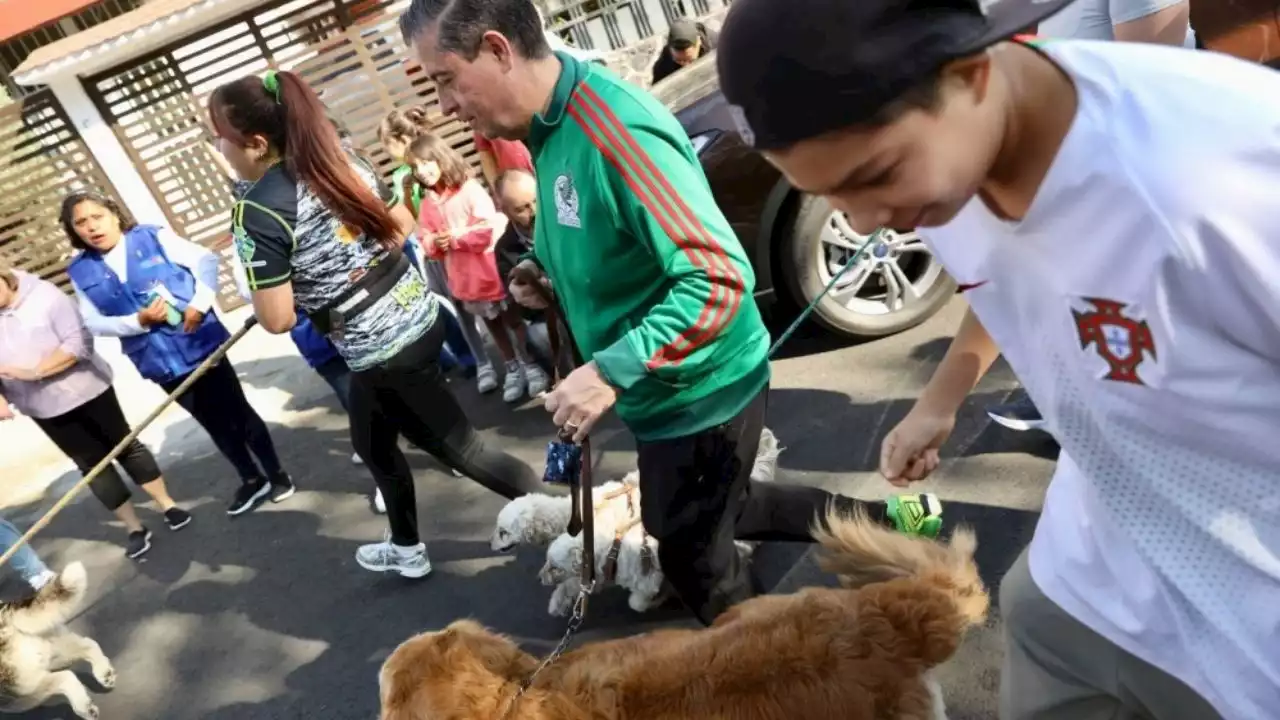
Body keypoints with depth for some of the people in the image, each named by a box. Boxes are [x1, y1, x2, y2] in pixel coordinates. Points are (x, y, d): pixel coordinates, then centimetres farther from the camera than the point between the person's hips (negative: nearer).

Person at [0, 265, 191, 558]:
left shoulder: (42, 294, -14)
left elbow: (79, 342, -20)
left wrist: (34, 371, -28)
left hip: (86, 390, -3)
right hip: (45, 408, 3)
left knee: (126, 446, 8)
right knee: (92, 464, 9)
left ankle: (167, 504, 23)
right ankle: (134, 527, 21)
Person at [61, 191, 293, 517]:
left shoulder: (154, 237, -5)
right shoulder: (81, 271, 3)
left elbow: (206, 260, -7)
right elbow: (92, 322, 1)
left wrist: (199, 304, -19)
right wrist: (138, 320, -15)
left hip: (199, 343, -3)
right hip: (159, 361, 3)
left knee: (238, 411, 7)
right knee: (214, 423, 14)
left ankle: (277, 474, 23)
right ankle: (252, 480, 30)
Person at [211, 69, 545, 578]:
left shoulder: (257, 214, -18)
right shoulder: (344, 162, 3)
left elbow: (278, 319, -18)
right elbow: (403, 226, 14)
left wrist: (262, 271, 1)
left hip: (380, 352, -9)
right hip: (419, 316, 9)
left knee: (461, 448, 6)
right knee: (372, 443, 27)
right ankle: (406, 548, 46)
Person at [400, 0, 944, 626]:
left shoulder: (613, 128, -28)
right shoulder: (550, 129, 3)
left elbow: (718, 277, -31)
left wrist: (609, 372, -31)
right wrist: (548, 278, 1)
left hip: (701, 392, -9)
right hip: (664, 391, 10)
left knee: (692, 555, 9)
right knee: (723, 512, 26)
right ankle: (886, 521, 41)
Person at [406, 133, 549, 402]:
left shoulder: (469, 188, -14)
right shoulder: (427, 203, 3)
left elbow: (487, 228, -23)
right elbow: (425, 239, 6)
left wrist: (454, 237, -17)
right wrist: (435, 242, -16)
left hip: (492, 268, -6)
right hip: (464, 276, 6)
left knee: (514, 318, 7)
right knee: (493, 324, 19)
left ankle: (530, 363, 23)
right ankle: (512, 368, 33)